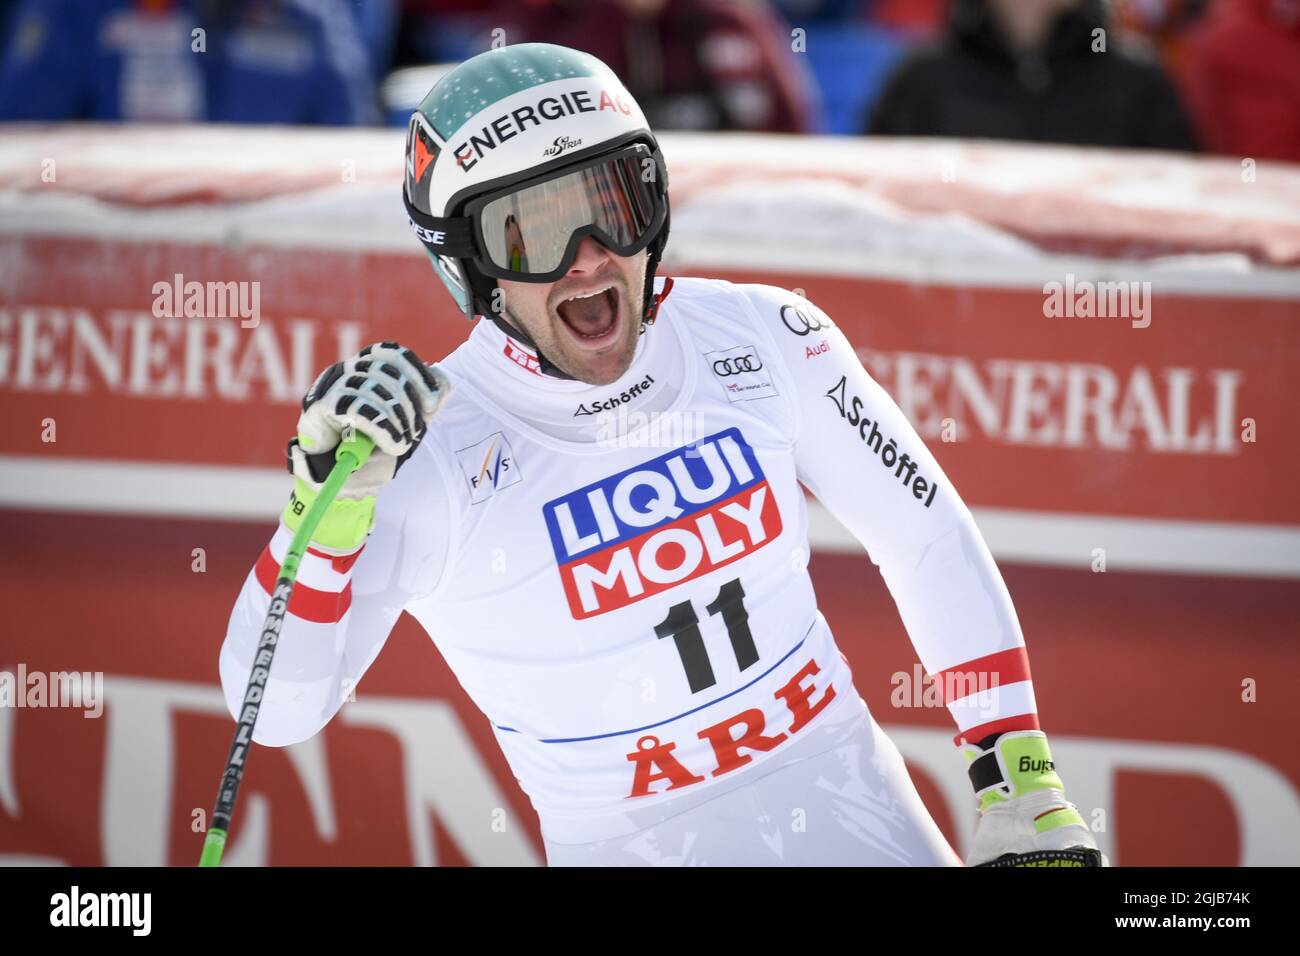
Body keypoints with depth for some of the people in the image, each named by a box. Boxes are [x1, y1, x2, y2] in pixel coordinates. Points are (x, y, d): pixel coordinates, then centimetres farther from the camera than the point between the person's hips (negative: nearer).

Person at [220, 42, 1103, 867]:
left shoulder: (764, 341, -6)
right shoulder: (430, 451, -15)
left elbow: (929, 535, 4)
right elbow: (276, 711, -18)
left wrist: (1020, 777, 1)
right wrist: (327, 497, -31)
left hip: (843, 804, 2)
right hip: (628, 844, -2)